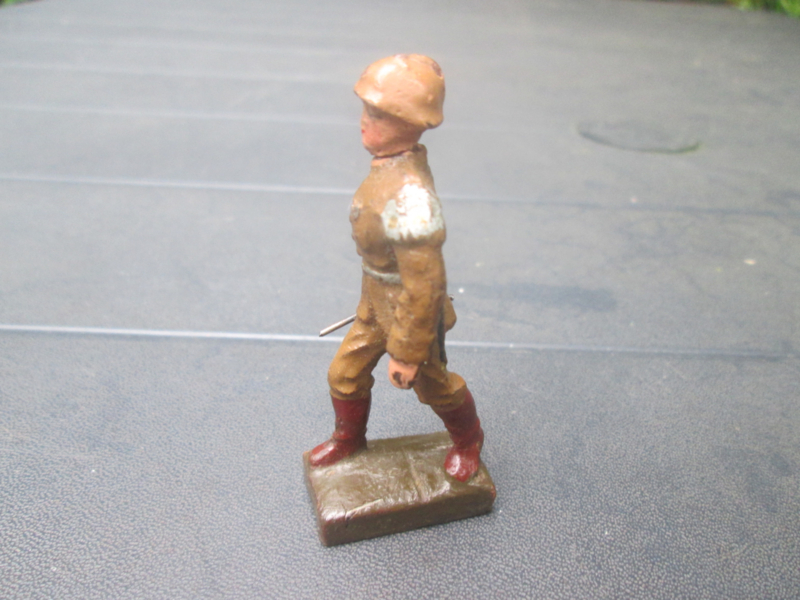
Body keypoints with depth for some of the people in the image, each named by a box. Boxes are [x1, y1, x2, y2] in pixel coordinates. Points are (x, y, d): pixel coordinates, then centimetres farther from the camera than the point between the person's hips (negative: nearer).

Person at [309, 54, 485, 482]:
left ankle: (468, 440, 46)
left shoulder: (410, 196, -37)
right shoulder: (395, 163, -7)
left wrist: (406, 353, -22)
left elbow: (423, 288, -32)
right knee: (346, 372, 20)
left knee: (432, 384, 17)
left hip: (409, 313, -8)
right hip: (376, 304, 8)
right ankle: (349, 438, 47)